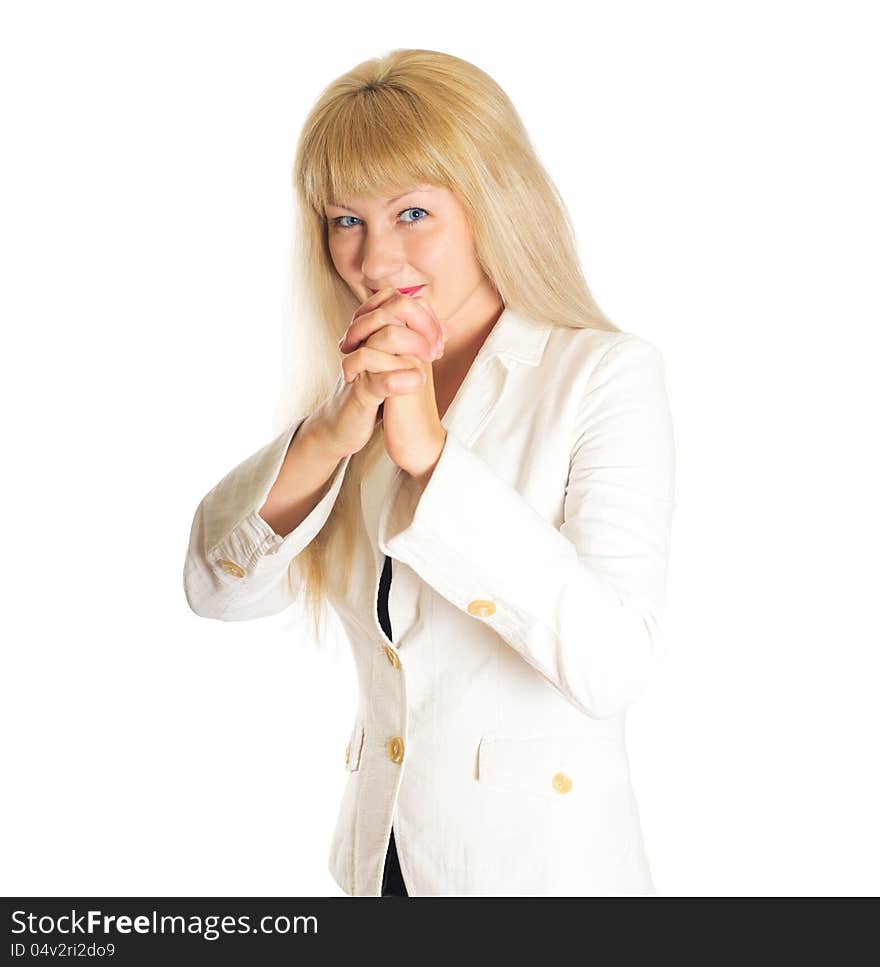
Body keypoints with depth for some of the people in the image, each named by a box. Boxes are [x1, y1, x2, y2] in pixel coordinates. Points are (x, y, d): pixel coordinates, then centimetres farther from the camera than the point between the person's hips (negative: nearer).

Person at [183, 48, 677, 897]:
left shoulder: (606, 373, -13)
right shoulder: (354, 388, 4)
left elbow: (614, 664, -24)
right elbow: (218, 589, -5)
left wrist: (432, 453, -26)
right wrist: (329, 437, -20)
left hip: (541, 857, -5)